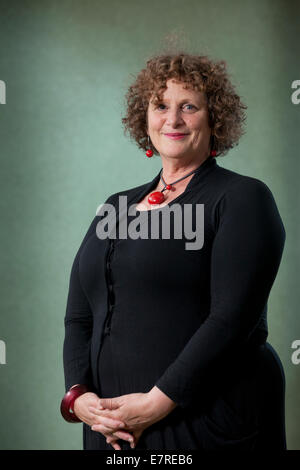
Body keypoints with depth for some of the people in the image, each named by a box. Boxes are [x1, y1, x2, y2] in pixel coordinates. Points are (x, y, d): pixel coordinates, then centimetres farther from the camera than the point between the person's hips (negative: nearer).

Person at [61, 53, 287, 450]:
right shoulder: (117, 206, 14)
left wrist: (158, 402, -19)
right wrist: (79, 395, -5)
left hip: (210, 423, -5)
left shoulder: (243, 198, -4)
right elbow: (79, 317, 11)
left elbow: (232, 318, -15)